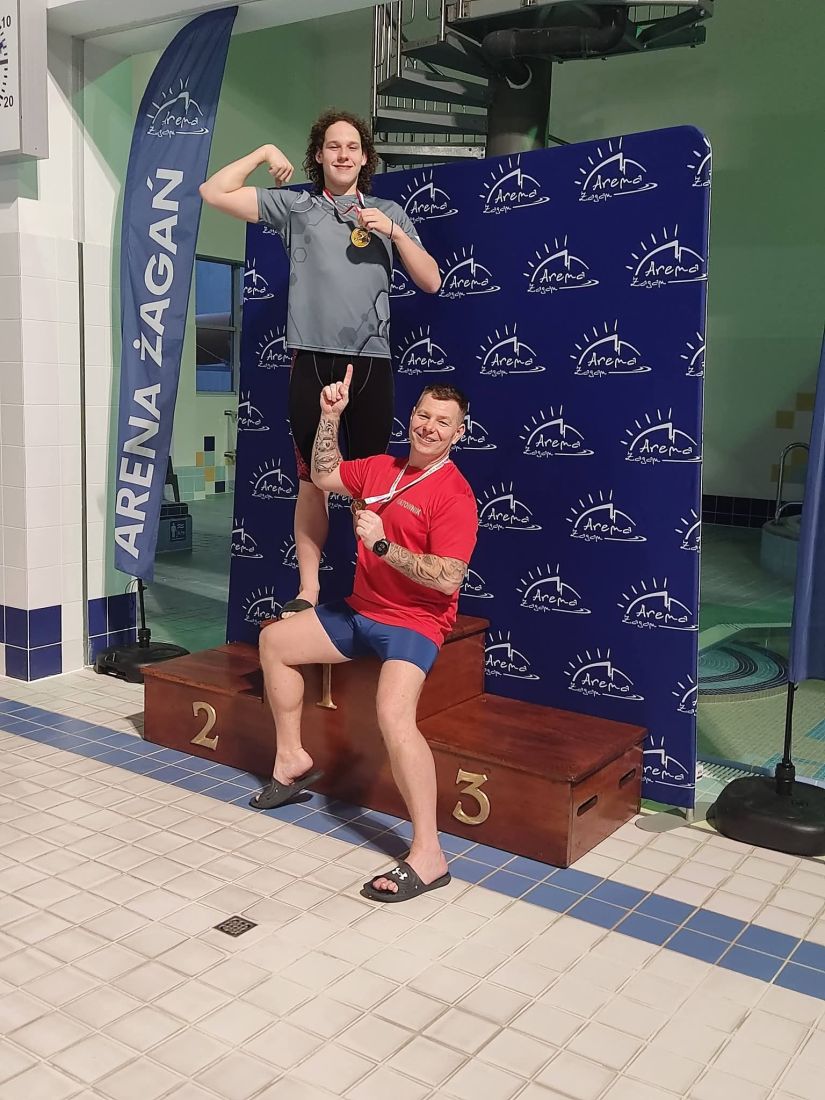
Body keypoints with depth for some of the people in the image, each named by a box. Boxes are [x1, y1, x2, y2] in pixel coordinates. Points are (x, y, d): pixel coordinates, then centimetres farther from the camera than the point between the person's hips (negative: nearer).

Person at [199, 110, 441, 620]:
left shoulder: (389, 214, 16)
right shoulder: (295, 206, 11)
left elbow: (431, 281, 9)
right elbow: (214, 192, 7)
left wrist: (394, 232, -2)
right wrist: (265, 152, 10)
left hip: (372, 362, 1)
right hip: (313, 361, -1)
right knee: (313, 480, 1)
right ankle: (308, 590, 7)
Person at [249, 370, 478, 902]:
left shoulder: (454, 495, -17)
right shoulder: (381, 468, 8)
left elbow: (448, 578, -24)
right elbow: (324, 474, 21)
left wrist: (381, 544, -28)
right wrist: (332, 416, 9)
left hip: (415, 622, -9)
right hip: (360, 611, 9)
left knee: (394, 714, -33)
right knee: (275, 640, 16)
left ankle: (427, 856, -26)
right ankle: (293, 759, 27)